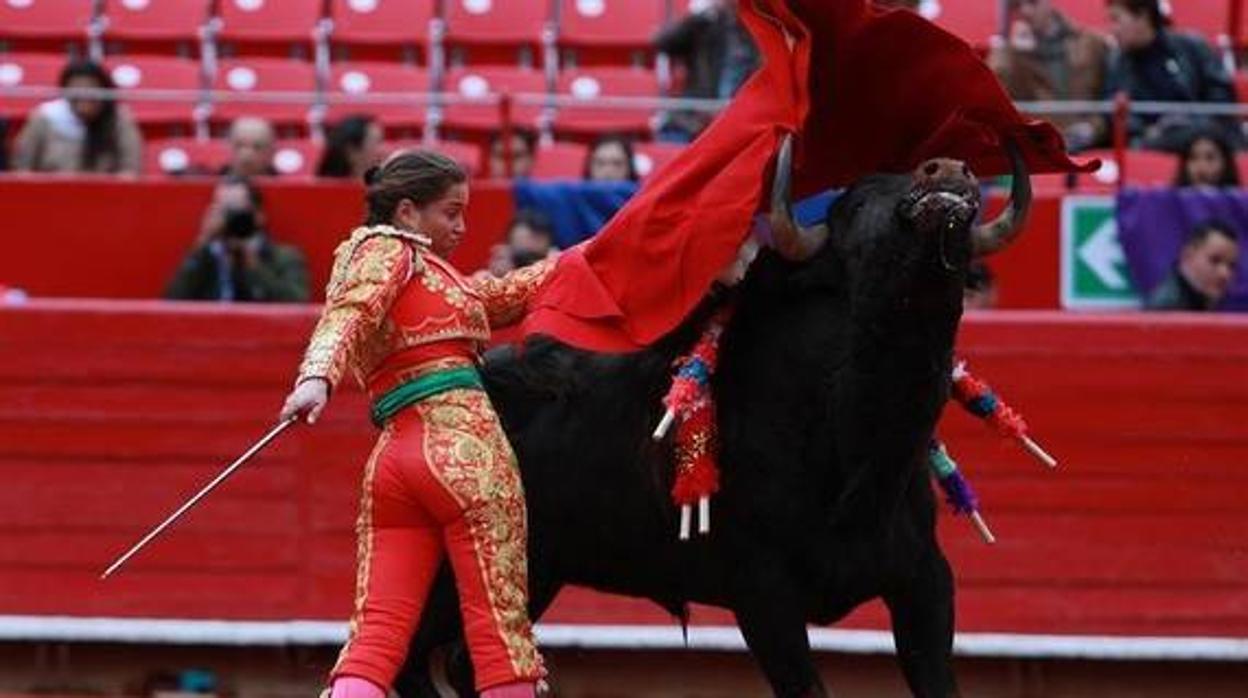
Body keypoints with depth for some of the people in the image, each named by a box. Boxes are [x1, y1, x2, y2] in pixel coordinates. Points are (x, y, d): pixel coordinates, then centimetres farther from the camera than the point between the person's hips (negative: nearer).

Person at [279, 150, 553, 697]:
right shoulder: (387, 251, 4)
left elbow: (510, 294, 39)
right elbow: (348, 315, -15)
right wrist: (318, 377, -34)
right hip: (464, 444, -9)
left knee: (376, 634, -3)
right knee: (501, 625, -5)